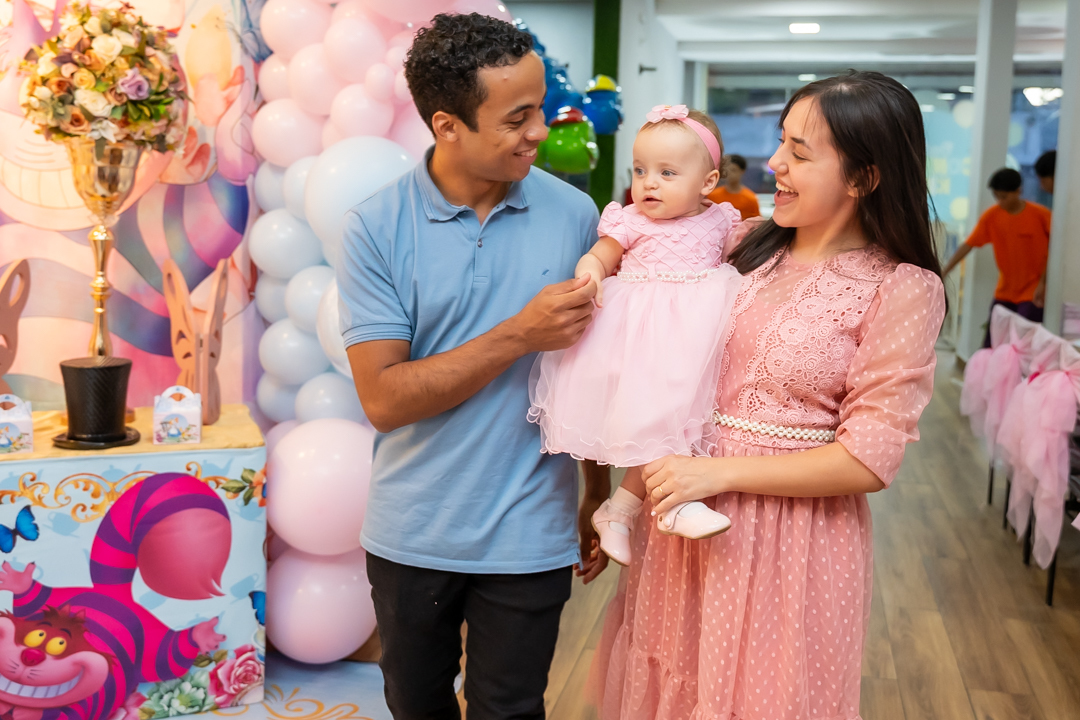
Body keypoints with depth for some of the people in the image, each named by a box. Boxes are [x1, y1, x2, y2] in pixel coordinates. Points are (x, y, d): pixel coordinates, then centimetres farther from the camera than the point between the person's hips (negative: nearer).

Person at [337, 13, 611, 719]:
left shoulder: (574, 214, -6)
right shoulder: (376, 226, -11)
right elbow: (383, 397, -16)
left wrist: (601, 498, 5)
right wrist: (519, 336, -22)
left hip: (529, 537, 0)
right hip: (412, 536, 0)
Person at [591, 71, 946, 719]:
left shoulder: (903, 289, -13)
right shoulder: (751, 249, 3)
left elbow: (870, 458, -16)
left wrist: (718, 473, -18)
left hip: (793, 534, -5)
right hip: (689, 512, 5)